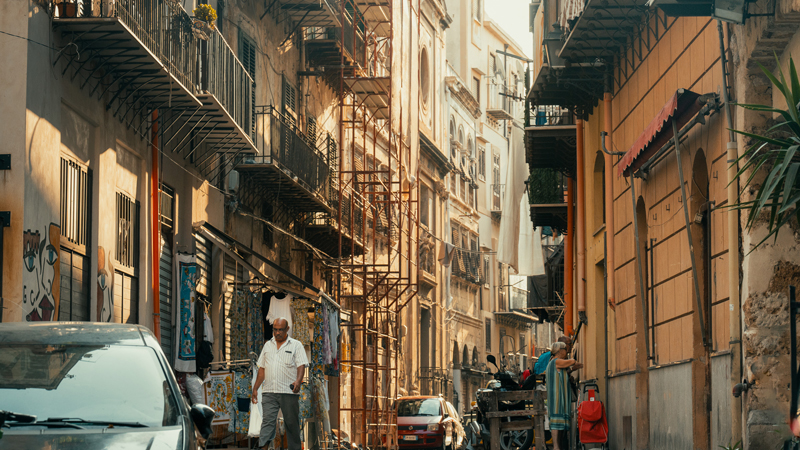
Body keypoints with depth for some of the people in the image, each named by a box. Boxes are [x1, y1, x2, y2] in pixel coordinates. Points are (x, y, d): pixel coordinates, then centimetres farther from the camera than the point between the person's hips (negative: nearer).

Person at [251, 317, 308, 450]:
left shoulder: (296, 345, 5)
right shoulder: (268, 345, 17)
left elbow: (301, 365, -6)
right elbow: (262, 369, 20)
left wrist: (298, 381, -24)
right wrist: (255, 388, 15)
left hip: (289, 392, -2)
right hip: (269, 392, 2)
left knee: (292, 423, 2)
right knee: (268, 421, -9)